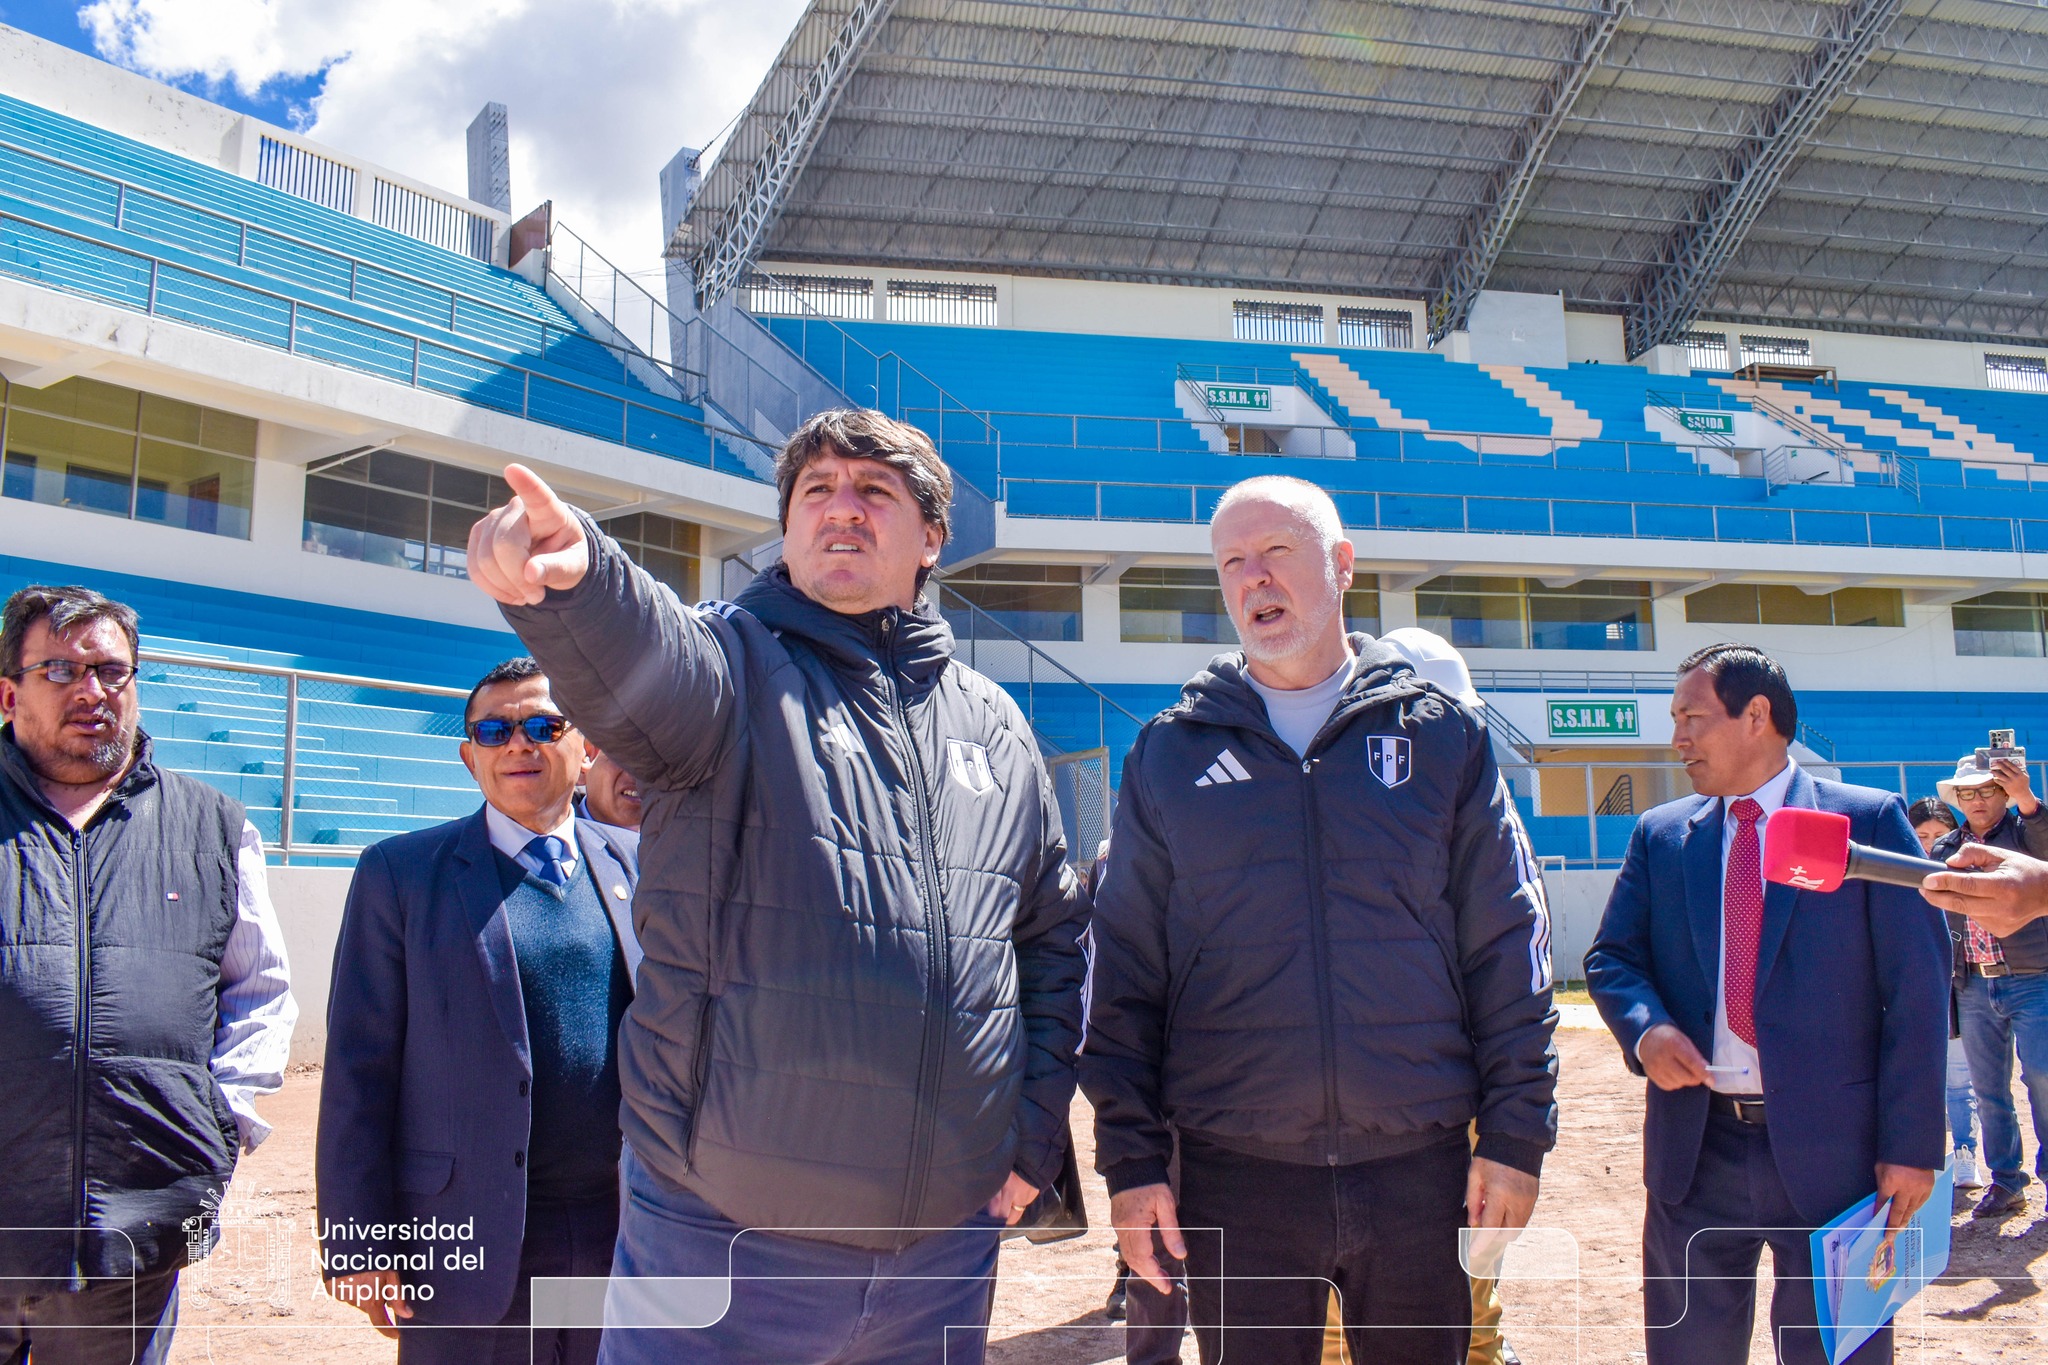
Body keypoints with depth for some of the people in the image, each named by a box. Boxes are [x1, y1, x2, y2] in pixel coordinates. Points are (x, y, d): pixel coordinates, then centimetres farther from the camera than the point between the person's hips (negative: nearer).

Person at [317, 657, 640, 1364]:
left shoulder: (635, 867, 7)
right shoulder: (400, 871, -1)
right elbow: (359, 1068, -3)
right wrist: (357, 1242, -7)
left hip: (625, 1247, 3)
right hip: (467, 1252, -2)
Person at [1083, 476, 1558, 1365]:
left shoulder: (1442, 734, 4)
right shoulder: (1170, 752, 4)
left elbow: (1506, 948, 4)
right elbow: (1125, 968, 3)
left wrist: (1516, 1133, -1)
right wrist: (1131, 1158, -2)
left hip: (1420, 1168, 1)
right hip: (1235, 1181, 0)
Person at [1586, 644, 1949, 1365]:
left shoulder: (1869, 820, -2)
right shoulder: (1658, 834, 8)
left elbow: (1918, 989, -5)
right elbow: (1610, 958, 9)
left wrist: (1912, 1144, -9)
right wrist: (1646, 1027, -14)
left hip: (1830, 1145, -3)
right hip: (1694, 1144, 3)